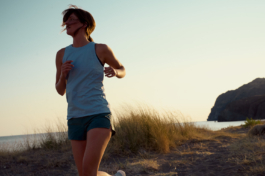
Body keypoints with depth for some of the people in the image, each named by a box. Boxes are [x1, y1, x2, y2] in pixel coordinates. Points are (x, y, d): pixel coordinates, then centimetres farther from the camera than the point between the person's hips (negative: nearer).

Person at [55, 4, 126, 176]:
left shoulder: (101, 49, 2)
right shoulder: (62, 54, 12)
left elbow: (122, 70, 19)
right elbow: (61, 90, 18)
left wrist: (114, 72, -7)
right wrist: (62, 74, -5)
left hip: (99, 117, -5)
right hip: (76, 121, 5)